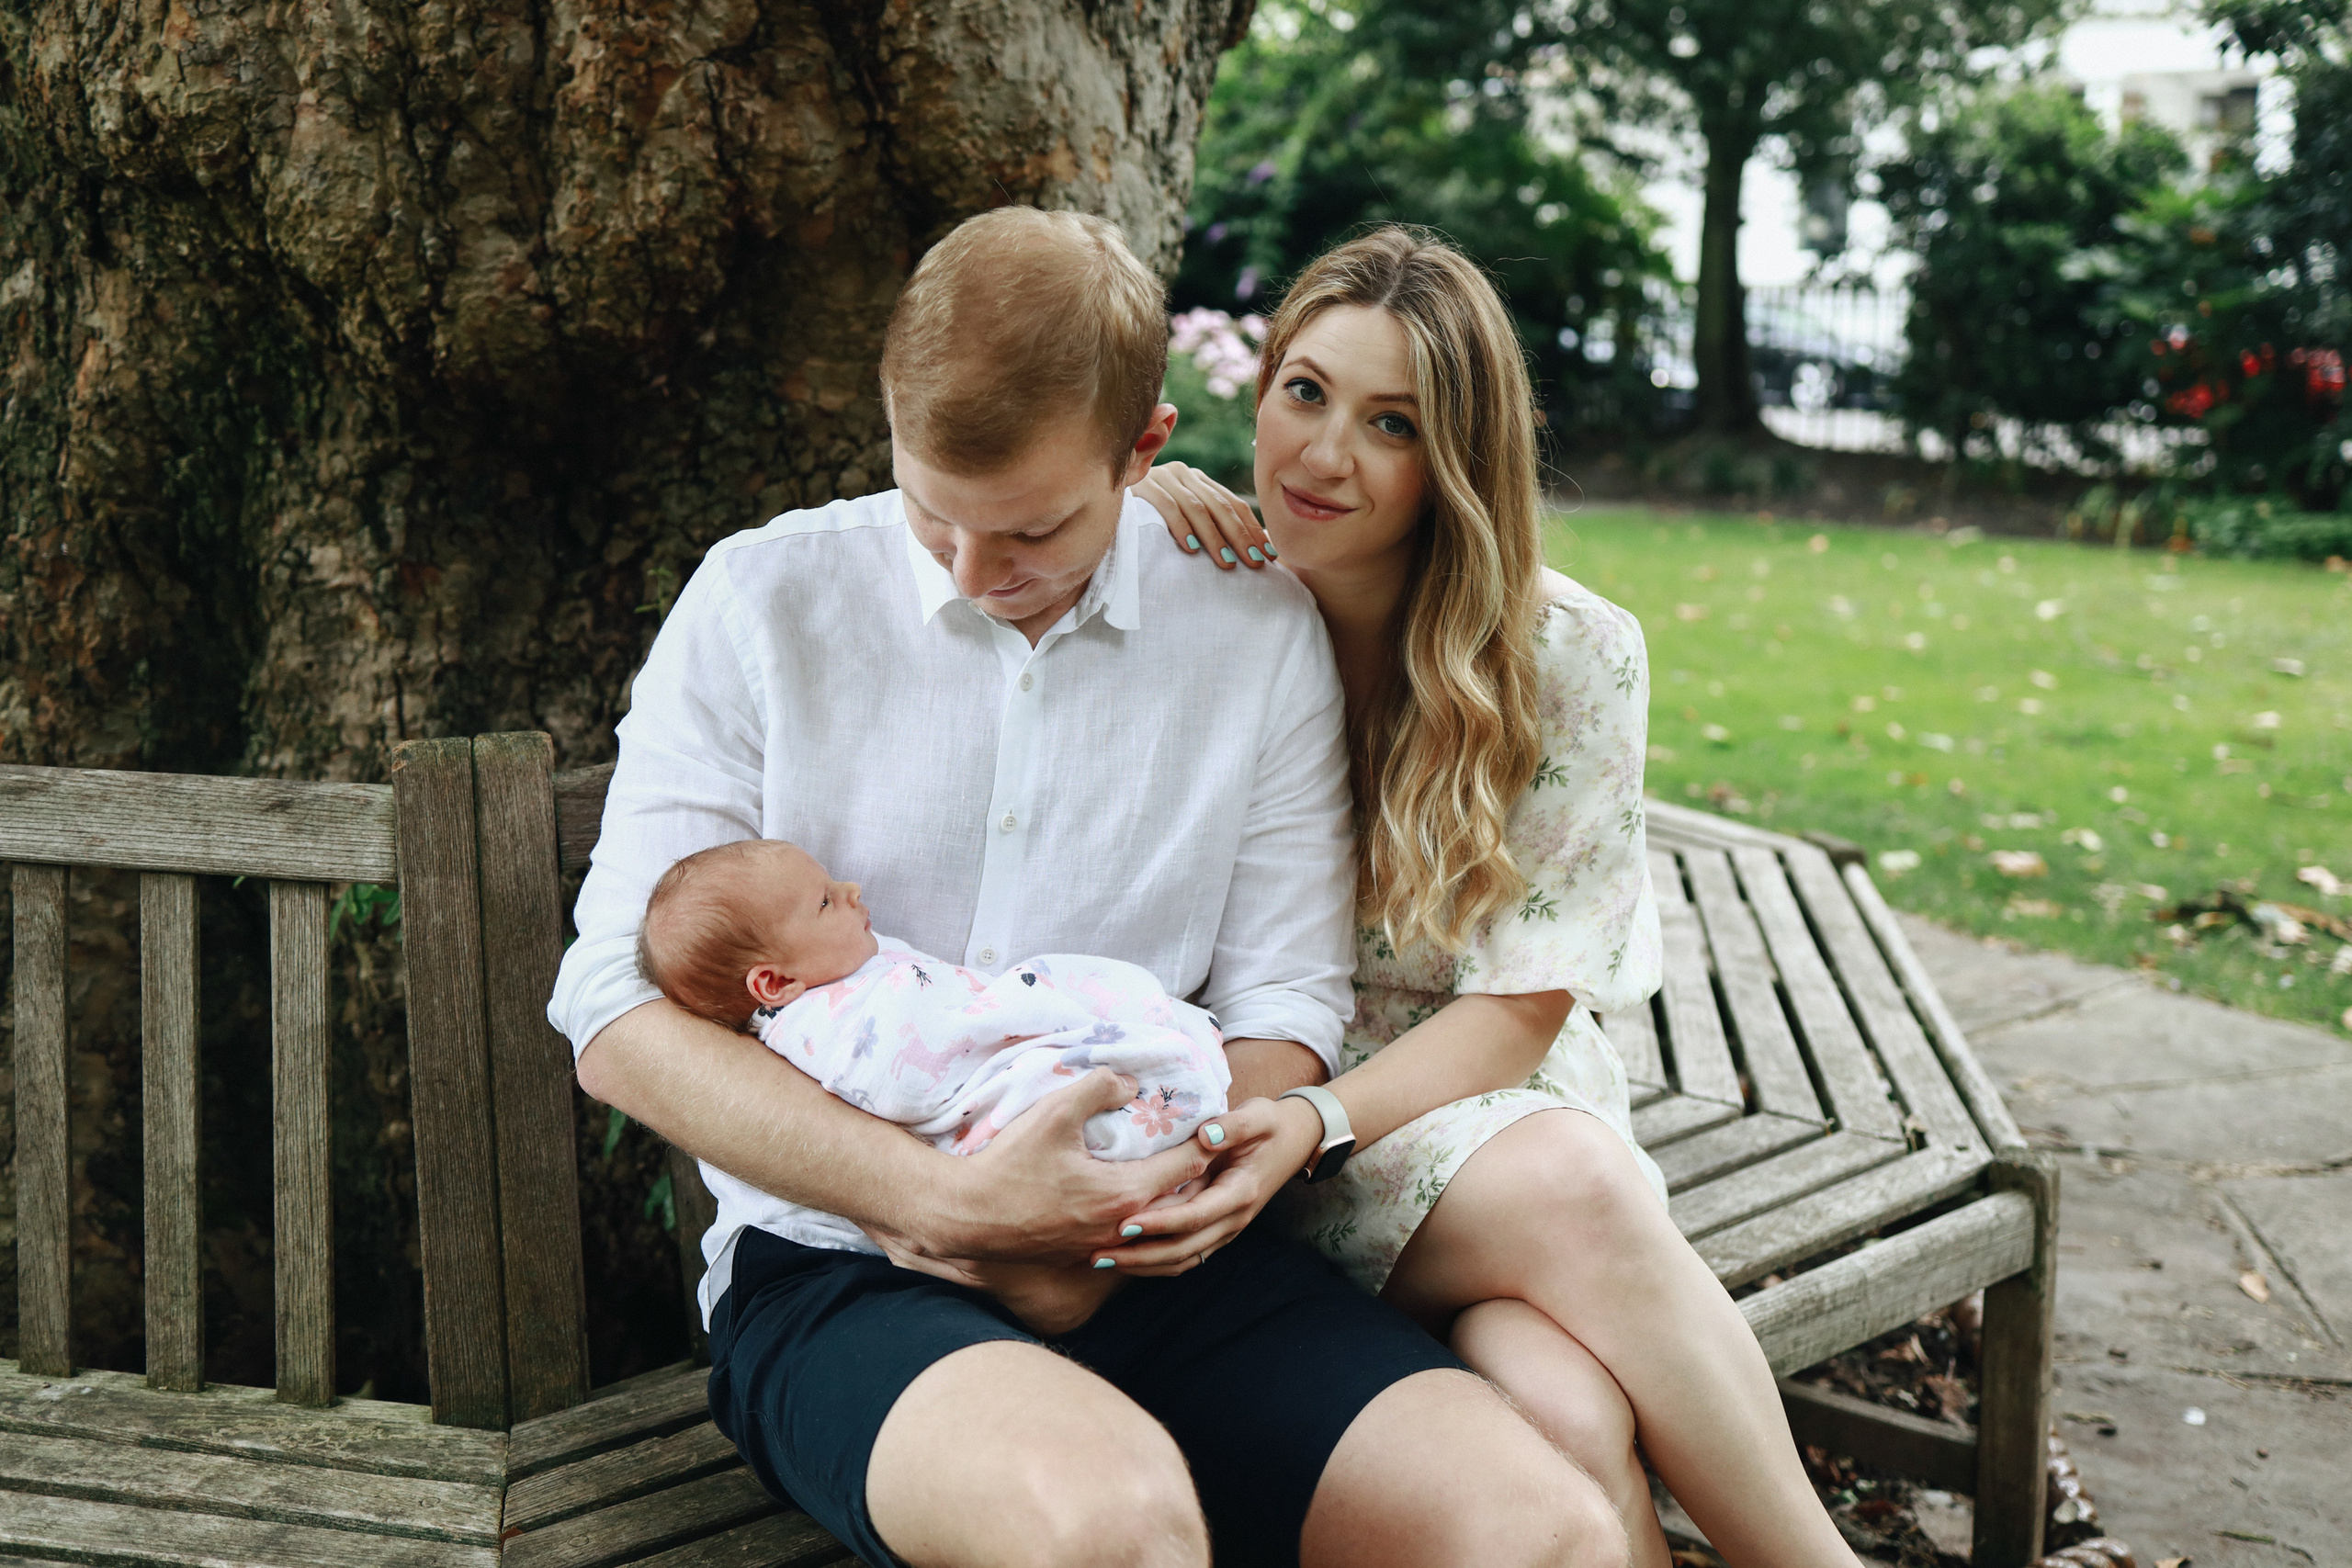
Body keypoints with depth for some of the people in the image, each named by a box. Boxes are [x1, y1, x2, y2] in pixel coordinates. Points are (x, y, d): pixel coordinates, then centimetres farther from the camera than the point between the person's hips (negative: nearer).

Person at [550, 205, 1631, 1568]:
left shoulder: (1258, 630, 7)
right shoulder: (765, 601, 0)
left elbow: (1284, 1002, 8)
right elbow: (619, 1018, -5)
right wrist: (946, 1196, -16)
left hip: (1157, 1250, 3)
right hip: (842, 1261, -2)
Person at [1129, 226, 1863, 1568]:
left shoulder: (1569, 655, -6)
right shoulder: (1206, 608, -3)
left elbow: (1518, 1010, -9)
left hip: (1488, 1106, 1)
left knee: (1567, 1418, -33)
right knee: (1571, 1187, -32)